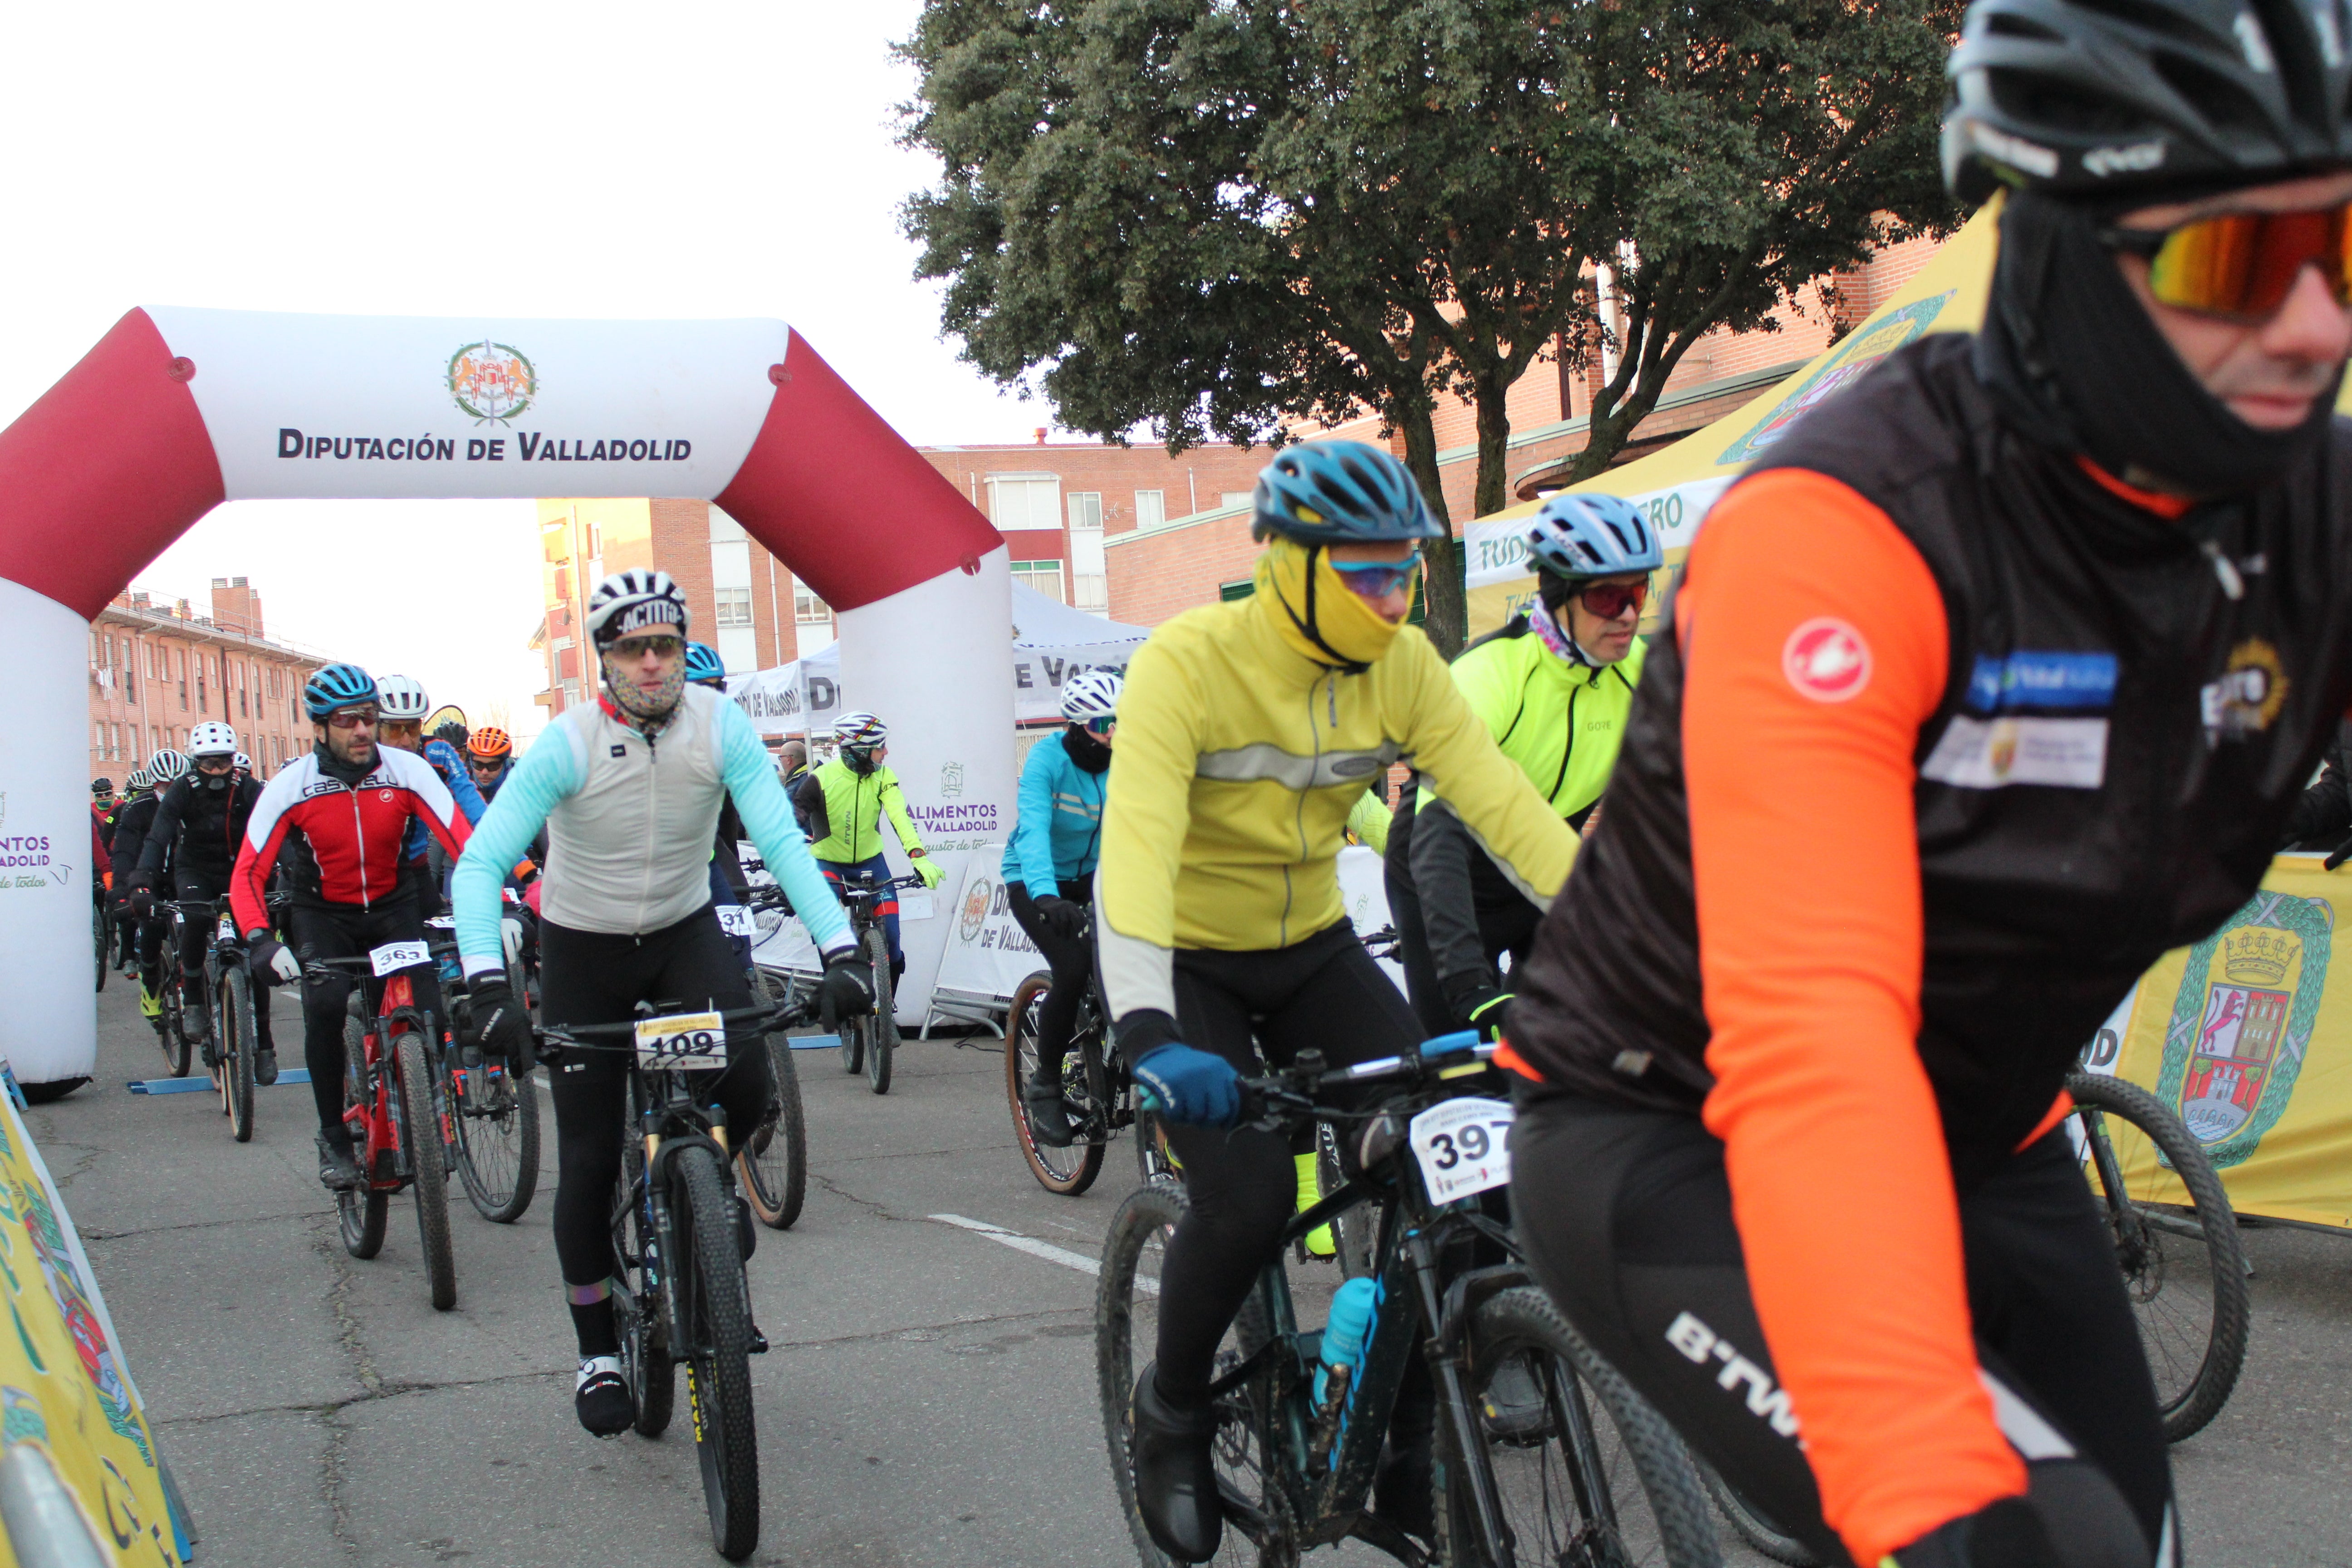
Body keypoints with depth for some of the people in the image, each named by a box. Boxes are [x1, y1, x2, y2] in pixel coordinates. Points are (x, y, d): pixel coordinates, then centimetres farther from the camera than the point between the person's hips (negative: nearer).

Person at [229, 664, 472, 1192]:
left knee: (428, 1018, -17)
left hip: (393, 906, 1)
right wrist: (260, 940, -38)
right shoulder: (290, 787, -18)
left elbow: (464, 842, -23)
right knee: (324, 1006, -26)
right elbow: (247, 874, -20)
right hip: (323, 914, -1)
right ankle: (334, 1138, -8)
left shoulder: (406, 770, -17)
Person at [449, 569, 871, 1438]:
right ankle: (598, 1351, 19)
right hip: (583, 949, -1)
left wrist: (840, 950, -36)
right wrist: (488, 985, -42)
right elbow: (480, 863, -28)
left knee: (745, 1077, -26)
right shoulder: (568, 744, -23)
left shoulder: (720, 727, -17)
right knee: (590, 1158, 0)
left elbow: (782, 840, -24)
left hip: (686, 932, 1)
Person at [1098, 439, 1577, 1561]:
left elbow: (1502, 803, -17)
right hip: (1186, 964, -4)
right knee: (1250, 1191, -25)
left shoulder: (1401, 665, -10)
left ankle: (1410, 1463, 6)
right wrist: (1149, 1031, -50)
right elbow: (1137, 844, -36)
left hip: (1311, 952, 5)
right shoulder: (1187, 663, -25)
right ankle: (1172, 1408, 6)